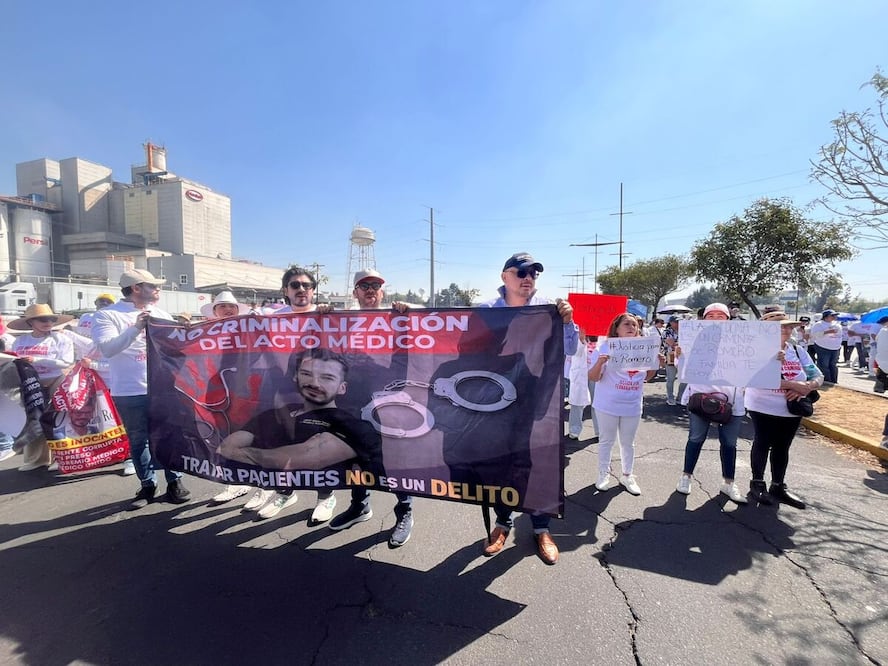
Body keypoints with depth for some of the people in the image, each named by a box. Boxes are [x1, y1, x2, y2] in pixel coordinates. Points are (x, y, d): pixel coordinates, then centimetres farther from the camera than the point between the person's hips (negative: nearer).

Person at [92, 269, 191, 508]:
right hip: (130, 392, -2)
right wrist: (135, 328, -25)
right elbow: (107, 349, -15)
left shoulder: (161, 314, 12)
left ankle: (174, 481, 19)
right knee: (139, 440, 10)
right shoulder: (107, 315, -1)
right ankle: (147, 485, 25)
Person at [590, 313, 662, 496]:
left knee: (628, 442, 16)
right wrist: (599, 362, -30)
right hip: (608, 405, -4)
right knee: (606, 441, 9)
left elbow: (646, 377, 14)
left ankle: (627, 476, 30)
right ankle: (603, 474, 24)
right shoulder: (605, 347, -11)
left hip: (632, 406, 4)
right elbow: (593, 378, -11)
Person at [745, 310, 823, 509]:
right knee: (762, 444, 6)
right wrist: (793, 384, -30)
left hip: (792, 409, 5)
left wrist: (808, 387, -18)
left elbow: (818, 375, 4)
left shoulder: (798, 351, 5)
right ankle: (757, 483, 21)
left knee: (782, 447, 14)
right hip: (763, 408, -5)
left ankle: (778, 487, 27)